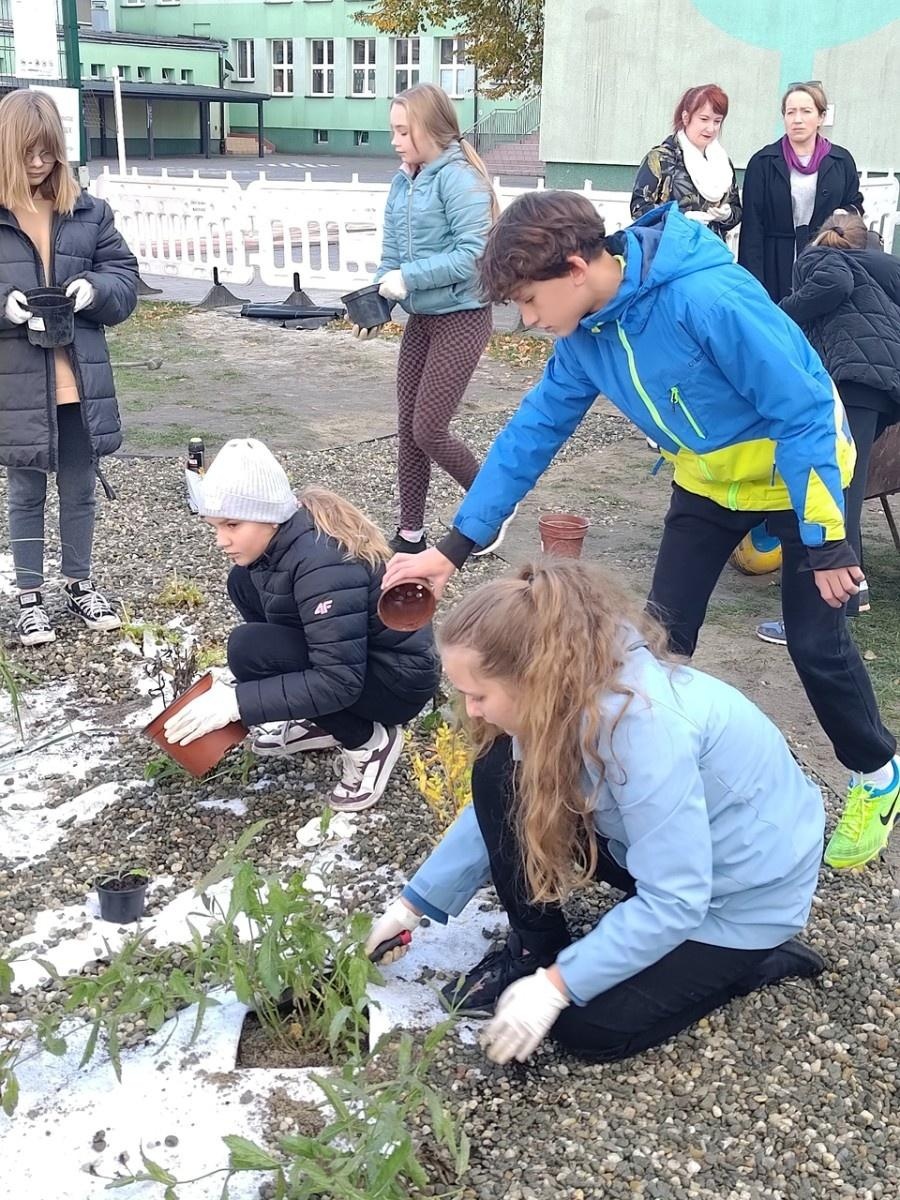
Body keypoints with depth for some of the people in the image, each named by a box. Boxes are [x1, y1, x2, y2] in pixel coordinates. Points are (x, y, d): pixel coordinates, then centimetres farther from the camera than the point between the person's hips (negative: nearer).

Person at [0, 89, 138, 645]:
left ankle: (80, 584, 33)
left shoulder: (88, 211, 3)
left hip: (81, 380, 2)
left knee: (81, 491, 15)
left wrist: (95, 287, -14)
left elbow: (127, 277, 6)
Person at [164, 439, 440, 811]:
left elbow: (339, 681, -34)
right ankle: (322, 722, 9)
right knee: (244, 581, 2)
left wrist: (236, 703, -31)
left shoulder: (321, 561, -31)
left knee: (250, 649, -24)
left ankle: (369, 741, -6)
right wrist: (235, 695, -2)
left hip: (398, 677, -9)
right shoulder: (282, 535, -4)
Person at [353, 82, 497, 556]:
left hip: (461, 318, -8)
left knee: (428, 430, -7)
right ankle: (411, 532, 20)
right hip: (420, 318, 8)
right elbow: (392, 253, 12)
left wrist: (408, 277, -22)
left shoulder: (459, 178, -15)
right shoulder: (403, 180, 8)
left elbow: (472, 254, -23)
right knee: (408, 428, 8)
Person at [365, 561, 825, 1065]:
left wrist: (556, 986, -26)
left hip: (746, 890, -7)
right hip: (664, 846, 7)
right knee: (502, 777, -13)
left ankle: (754, 958, 7)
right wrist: (412, 905, 3)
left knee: (589, 1027, -11)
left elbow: (673, 903, -32)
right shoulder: (570, 691, -13)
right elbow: (496, 812, 2)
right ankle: (534, 950, 5)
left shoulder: (645, 726, -37)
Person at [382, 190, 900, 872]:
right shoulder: (585, 334, -13)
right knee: (663, 633, 2)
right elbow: (533, 432, -5)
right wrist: (454, 548, -7)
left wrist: (824, 540, -24)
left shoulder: (708, 300, -36)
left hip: (798, 471, -6)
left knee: (816, 644, 0)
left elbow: (806, 413, -29)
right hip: (708, 478, 6)